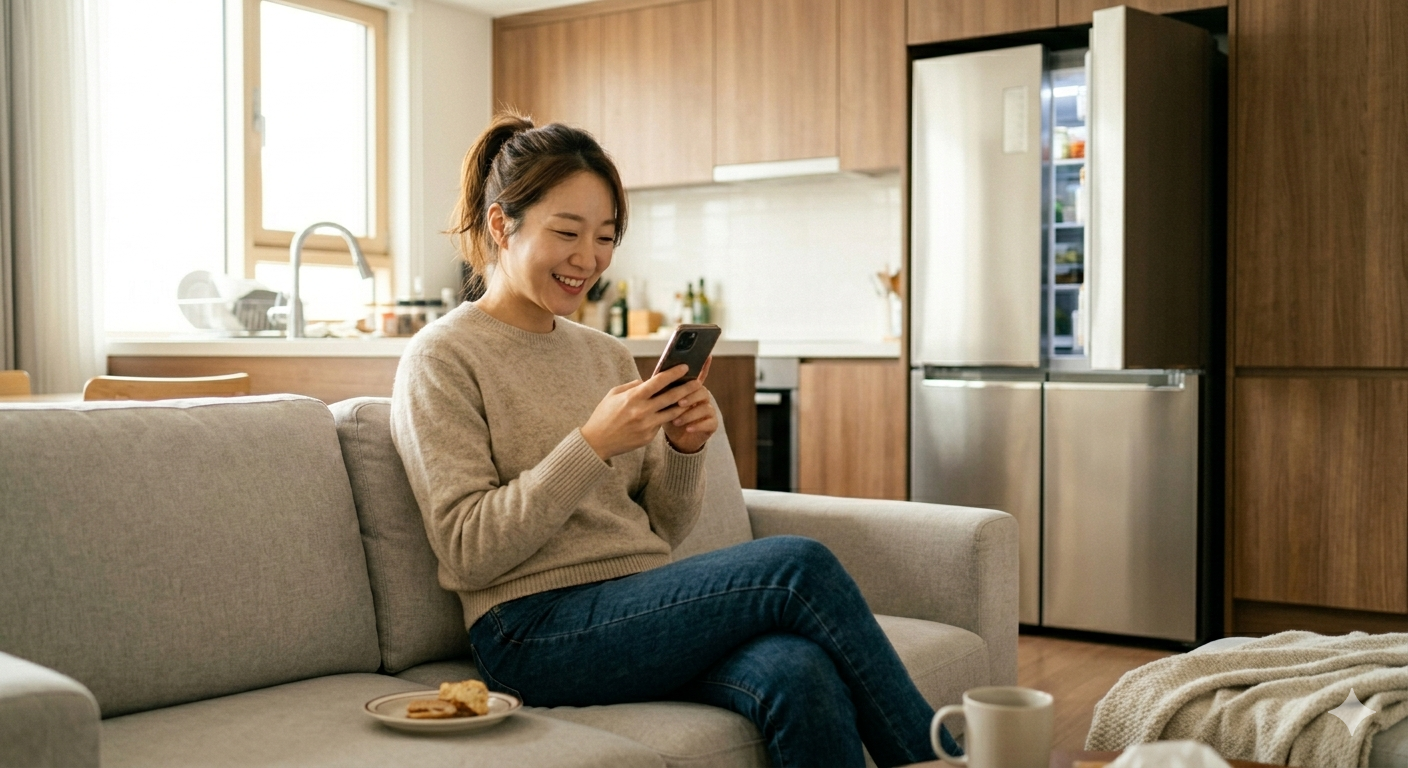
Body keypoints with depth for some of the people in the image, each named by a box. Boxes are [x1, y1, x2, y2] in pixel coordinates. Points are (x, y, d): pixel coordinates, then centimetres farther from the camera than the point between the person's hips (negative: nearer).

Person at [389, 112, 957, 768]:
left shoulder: (606, 354, 18)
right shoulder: (442, 359, -2)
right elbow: (468, 554, -11)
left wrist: (684, 450, -3)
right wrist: (593, 444, -18)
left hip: (647, 607, 6)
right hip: (537, 629, -5)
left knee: (802, 678, -29)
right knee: (798, 565, -23)